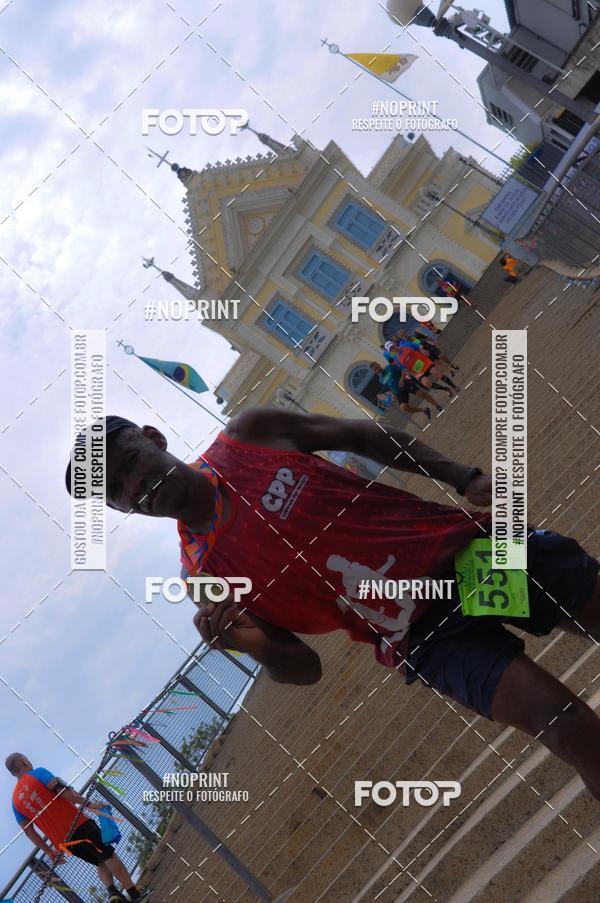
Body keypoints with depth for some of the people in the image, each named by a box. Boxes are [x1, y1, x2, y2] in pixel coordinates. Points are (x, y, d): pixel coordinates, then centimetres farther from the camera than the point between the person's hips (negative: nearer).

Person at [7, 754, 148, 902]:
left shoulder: (15, 801, 16)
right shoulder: (38, 773, 0)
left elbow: (28, 831, 13)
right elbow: (61, 789, -16)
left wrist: (49, 852, 16)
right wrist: (87, 804, -17)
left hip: (63, 842, 6)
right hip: (78, 824, -6)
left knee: (101, 863, 16)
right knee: (109, 856, 0)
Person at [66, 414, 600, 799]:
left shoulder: (250, 434, -5)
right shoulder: (205, 576, -8)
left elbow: (366, 437, 7)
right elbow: (303, 668, -2)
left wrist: (464, 477, -1)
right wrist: (252, 644, -26)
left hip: (466, 541, 3)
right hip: (422, 633, -2)